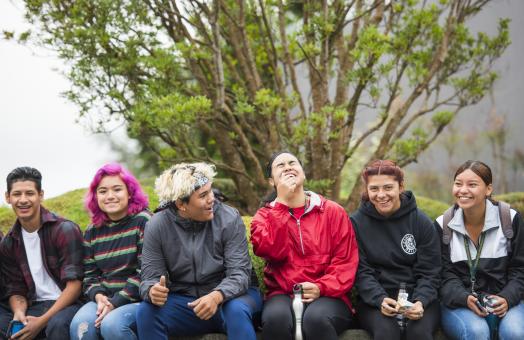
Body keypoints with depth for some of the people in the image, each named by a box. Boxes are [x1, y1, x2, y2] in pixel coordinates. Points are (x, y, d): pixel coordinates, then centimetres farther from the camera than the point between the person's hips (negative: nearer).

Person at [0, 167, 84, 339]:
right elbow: (16, 290, 11)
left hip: (66, 304, -4)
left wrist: (42, 321, -20)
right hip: (34, 307, 4)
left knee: (57, 323, -37)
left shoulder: (65, 230, -8)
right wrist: (19, 312, -13)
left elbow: (74, 284, -12)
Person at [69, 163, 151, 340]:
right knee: (80, 324, -25)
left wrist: (115, 302, -16)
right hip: (105, 298, 4)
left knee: (112, 324, -32)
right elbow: (89, 275, 13)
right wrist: (99, 296, -9)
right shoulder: (92, 231, 12)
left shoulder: (143, 222, -5)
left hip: (137, 299, -4)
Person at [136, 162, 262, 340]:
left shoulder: (229, 218, -12)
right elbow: (151, 277, -6)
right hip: (183, 301, 2)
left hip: (228, 295, -2)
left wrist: (217, 296, -38)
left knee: (237, 310, -35)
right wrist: (152, 290, -32)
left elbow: (239, 273, -17)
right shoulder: (157, 226, -6)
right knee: (146, 311, -24)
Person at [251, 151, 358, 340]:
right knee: (275, 318, -35)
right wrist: (282, 202, -9)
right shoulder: (264, 215, 11)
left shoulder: (333, 211, 8)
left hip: (327, 296, 0)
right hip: (283, 295, 0)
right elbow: (272, 252, -9)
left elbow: (346, 262, 3)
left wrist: (321, 288, -14)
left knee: (316, 318, -35)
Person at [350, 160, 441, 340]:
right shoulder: (356, 222, 2)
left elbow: (429, 273, 1)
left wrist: (420, 301, -18)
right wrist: (381, 300, -20)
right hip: (373, 299, 0)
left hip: (418, 297, 0)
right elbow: (361, 272, -2)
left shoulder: (422, 222, 3)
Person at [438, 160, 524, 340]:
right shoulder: (443, 225, 2)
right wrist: (465, 298, -19)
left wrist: (507, 298, -14)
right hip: (459, 303, 0)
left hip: (504, 300, 0)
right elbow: (445, 274, 1)